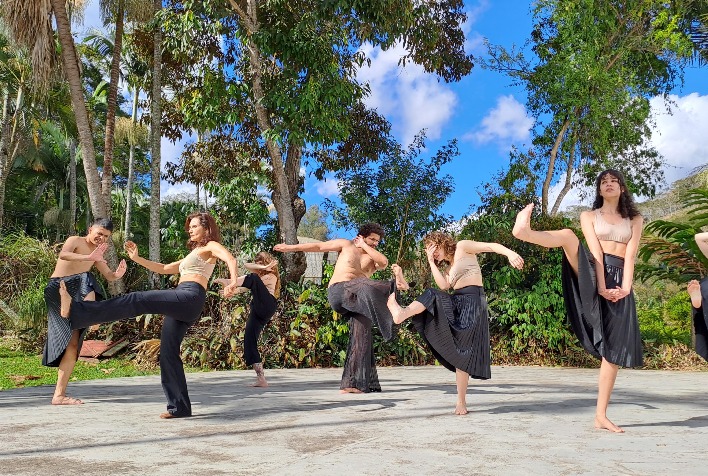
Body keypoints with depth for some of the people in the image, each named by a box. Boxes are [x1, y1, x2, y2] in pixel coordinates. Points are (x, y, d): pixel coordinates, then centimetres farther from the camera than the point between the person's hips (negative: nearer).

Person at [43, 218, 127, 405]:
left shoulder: (97, 255, 17)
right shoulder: (75, 241, -5)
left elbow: (109, 276, 15)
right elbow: (62, 255, -27)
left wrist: (118, 274, -9)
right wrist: (88, 257, -41)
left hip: (74, 295, 7)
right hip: (57, 289, -7)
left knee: (72, 345, 2)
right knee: (86, 280, -35)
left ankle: (59, 395, 6)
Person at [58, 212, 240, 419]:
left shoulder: (211, 246, 9)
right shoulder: (193, 254, 36)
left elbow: (230, 259, -12)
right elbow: (164, 269, 37)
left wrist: (233, 282, -31)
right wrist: (137, 258, 28)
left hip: (190, 297, -9)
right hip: (181, 306, 9)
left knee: (136, 300, -21)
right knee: (168, 352, 3)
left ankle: (75, 311, -29)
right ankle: (179, 407, 6)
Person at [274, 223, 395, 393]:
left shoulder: (373, 259, 19)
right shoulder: (346, 245, 13)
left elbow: (384, 262, -4)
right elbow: (319, 246, 17)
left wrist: (364, 246, 4)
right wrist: (291, 247, 20)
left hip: (357, 301, 4)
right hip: (338, 290, -3)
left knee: (362, 337, -9)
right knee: (364, 285, -34)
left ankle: (354, 383, -5)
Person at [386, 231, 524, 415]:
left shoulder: (462, 247, 9)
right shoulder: (448, 268, 27)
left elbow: (490, 246, -5)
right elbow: (444, 286, 6)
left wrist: (510, 253, -23)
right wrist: (431, 262, 11)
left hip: (472, 302, -5)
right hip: (456, 303, 5)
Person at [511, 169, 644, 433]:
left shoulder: (635, 220, 18)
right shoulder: (589, 216, 13)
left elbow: (630, 255, 2)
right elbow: (595, 251, -3)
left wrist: (626, 287, -13)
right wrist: (602, 286, -16)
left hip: (619, 282, 2)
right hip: (592, 275, -1)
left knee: (615, 349, -4)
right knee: (568, 235, -31)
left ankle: (601, 415, 1)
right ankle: (525, 232, -64)